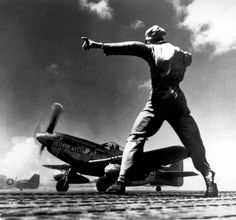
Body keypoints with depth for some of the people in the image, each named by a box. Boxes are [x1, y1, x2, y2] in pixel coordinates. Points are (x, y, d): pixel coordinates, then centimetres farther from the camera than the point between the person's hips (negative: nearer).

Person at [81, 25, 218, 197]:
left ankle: (121, 181, -10)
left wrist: (99, 46, -14)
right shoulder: (180, 53, 21)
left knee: (135, 138, 2)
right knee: (193, 143, 9)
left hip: (157, 101, -3)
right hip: (178, 102, 3)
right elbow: (189, 58, 42)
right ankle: (209, 180, -4)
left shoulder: (152, 50, 7)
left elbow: (131, 47, -7)